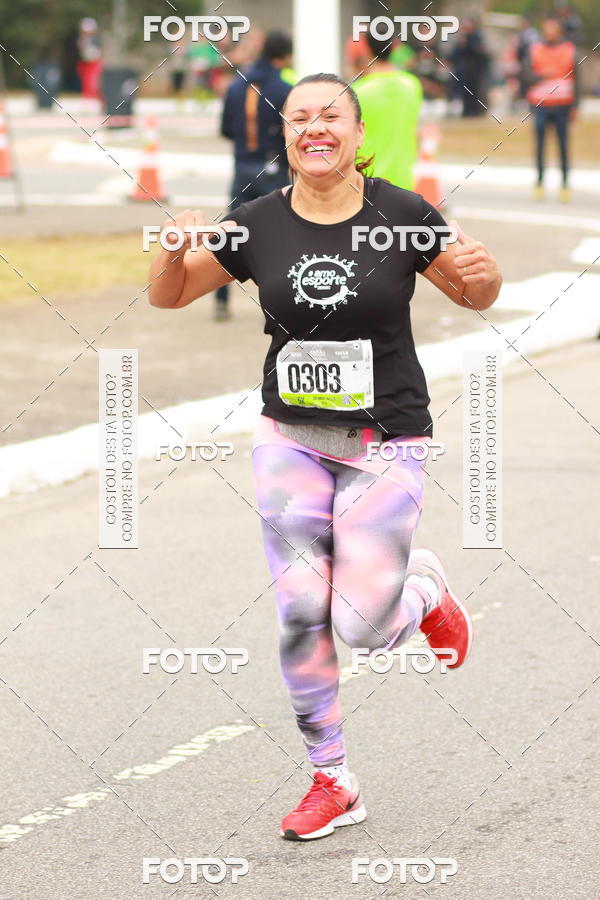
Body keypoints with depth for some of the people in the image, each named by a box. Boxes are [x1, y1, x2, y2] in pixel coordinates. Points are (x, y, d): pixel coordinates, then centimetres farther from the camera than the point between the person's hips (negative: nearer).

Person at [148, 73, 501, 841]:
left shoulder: (401, 215, -9)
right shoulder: (259, 225, -3)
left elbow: (473, 297, 4)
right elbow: (166, 296, 6)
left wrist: (482, 274, -19)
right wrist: (177, 251, -16)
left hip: (385, 444, -2)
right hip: (290, 439, 3)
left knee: (362, 626, -7)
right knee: (300, 611, -3)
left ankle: (423, 589, 30)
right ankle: (332, 783, 12)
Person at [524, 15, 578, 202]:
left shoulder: (569, 49, 6)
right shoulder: (534, 49, 7)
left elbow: (575, 79, 8)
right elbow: (528, 75, 3)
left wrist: (575, 106, 3)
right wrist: (542, 75, -17)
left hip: (562, 104, -1)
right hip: (540, 104, 1)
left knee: (563, 144, -2)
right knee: (540, 144, 0)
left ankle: (565, 184, 2)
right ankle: (539, 181, 8)